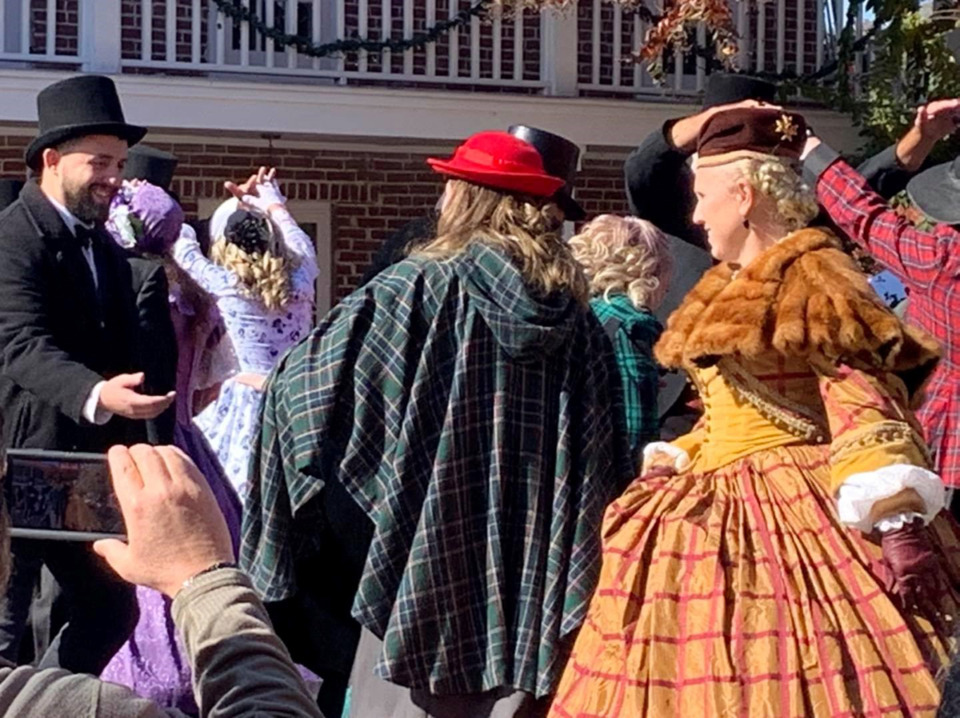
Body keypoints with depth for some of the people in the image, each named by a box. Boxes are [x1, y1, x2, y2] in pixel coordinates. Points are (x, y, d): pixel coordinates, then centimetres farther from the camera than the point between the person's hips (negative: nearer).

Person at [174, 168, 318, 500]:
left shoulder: (226, 284, -5)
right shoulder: (300, 279, 3)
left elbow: (184, 247, 10)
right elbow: (302, 243, 25)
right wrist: (275, 206, 41)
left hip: (248, 399, -3)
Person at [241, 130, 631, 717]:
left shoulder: (422, 286, -7)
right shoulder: (573, 309, 6)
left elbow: (311, 373, -6)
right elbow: (608, 455, 8)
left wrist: (271, 383, 14)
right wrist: (576, 557, 16)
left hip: (434, 554, -4)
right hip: (545, 565, 5)